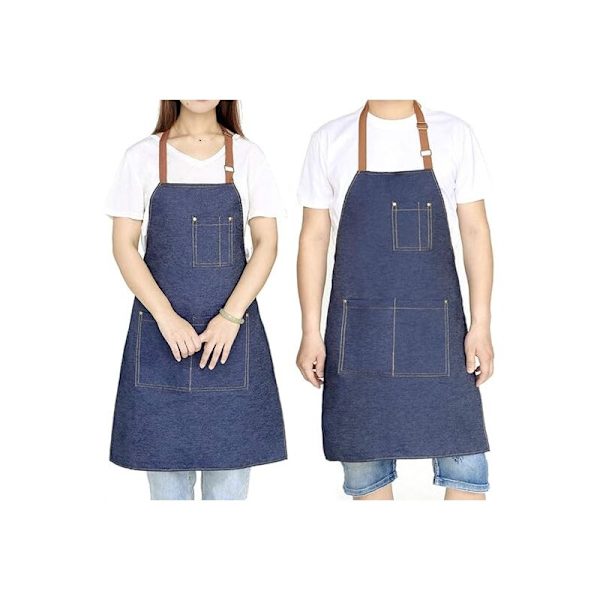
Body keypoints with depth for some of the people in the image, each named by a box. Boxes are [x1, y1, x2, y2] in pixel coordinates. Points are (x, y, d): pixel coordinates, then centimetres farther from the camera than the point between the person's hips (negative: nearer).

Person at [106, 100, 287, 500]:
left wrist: (231, 317, -12)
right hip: (160, 329, 0)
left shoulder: (248, 156, 4)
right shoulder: (142, 157, 3)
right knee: (165, 458, 4)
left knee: (230, 469, 4)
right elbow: (124, 246, 0)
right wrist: (166, 317, -12)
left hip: (231, 330, 0)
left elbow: (266, 244, 0)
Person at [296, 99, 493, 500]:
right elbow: (314, 238, 5)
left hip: (437, 326, 0)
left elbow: (475, 232, 3)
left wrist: (481, 325, -3)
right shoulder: (330, 140, 4)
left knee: (463, 459, -1)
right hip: (358, 328, 1)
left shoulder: (454, 135, 3)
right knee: (364, 467, 7)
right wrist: (311, 332, 1)